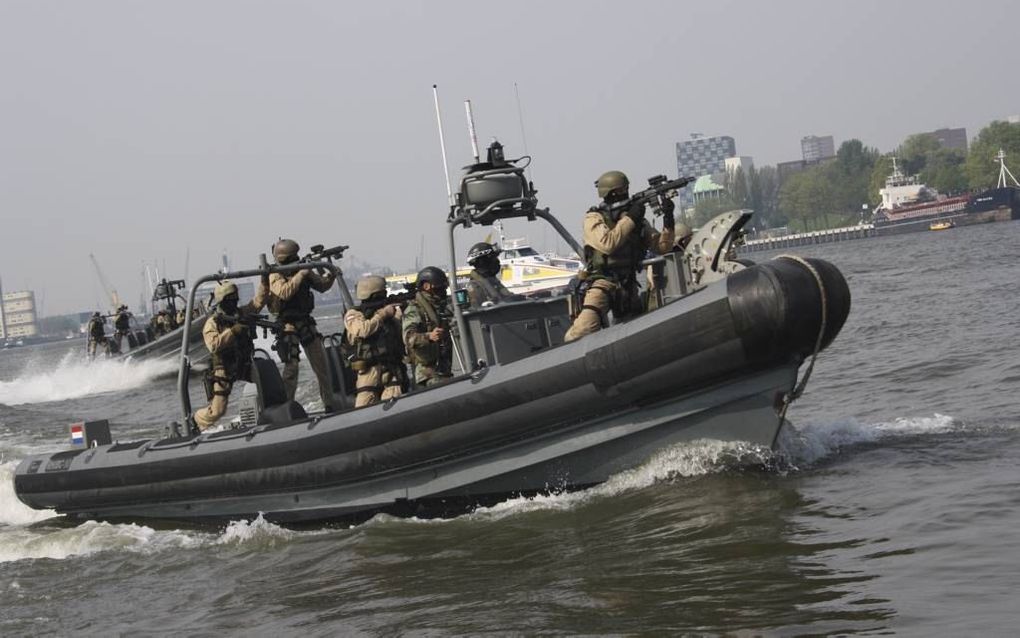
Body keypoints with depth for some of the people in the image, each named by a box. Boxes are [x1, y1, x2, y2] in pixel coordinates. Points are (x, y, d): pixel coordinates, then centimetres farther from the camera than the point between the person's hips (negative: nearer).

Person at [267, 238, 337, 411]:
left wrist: (330, 275, -7)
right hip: (288, 325, -6)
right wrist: (300, 275, -26)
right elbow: (285, 292, -28)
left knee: (321, 364, 7)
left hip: (306, 323, 6)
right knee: (291, 366, -11)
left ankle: (330, 404, 15)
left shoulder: (303, 270, 7)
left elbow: (321, 285, 12)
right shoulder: (275, 276, -10)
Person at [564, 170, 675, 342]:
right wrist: (630, 218, -16)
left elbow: (662, 247, 9)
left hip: (628, 285, 6)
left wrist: (668, 219, -6)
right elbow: (608, 244, -21)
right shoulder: (594, 218, -4)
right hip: (602, 283, -6)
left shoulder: (639, 221, 11)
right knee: (585, 328, -29)